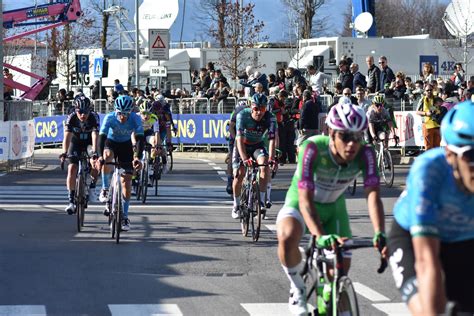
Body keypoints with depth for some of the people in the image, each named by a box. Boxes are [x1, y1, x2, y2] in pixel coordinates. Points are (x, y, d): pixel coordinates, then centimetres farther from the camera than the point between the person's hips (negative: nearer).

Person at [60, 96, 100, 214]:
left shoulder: (94, 117, -30)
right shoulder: (71, 118, -27)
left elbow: (95, 136, -40)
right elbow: (67, 136, -36)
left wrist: (94, 153, -55)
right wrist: (64, 153, -51)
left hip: (89, 142, -1)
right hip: (76, 141, 1)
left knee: (95, 163, -26)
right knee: (72, 169, -13)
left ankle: (92, 186, 1)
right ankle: (71, 201, -7)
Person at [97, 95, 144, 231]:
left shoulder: (135, 119, -28)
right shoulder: (110, 118, -29)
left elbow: (140, 139, -35)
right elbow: (102, 137, -37)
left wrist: (137, 158, -50)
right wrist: (100, 156, -52)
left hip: (127, 145, 0)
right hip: (111, 142, 0)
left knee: (126, 180, -7)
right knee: (107, 156, -37)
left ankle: (125, 216, 1)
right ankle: (105, 189, -18)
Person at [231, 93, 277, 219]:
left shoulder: (270, 118, -24)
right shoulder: (243, 115, -28)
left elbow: (272, 139, -30)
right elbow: (239, 138, -35)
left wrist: (271, 158, -46)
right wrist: (244, 159, -49)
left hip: (258, 145, 1)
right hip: (242, 145, -1)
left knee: (265, 165, -27)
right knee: (239, 174, -16)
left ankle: (261, 200, -20)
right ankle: (236, 205, 6)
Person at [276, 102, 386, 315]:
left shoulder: (365, 153, -26)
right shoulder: (313, 148, -34)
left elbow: (373, 195, -34)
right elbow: (305, 198, -41)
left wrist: (380, 234, -52)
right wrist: (320, 236, -56)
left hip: (333, 209, 3)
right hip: (300, 205, -3)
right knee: (287, 238, -35)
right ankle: (298, 288, -8)